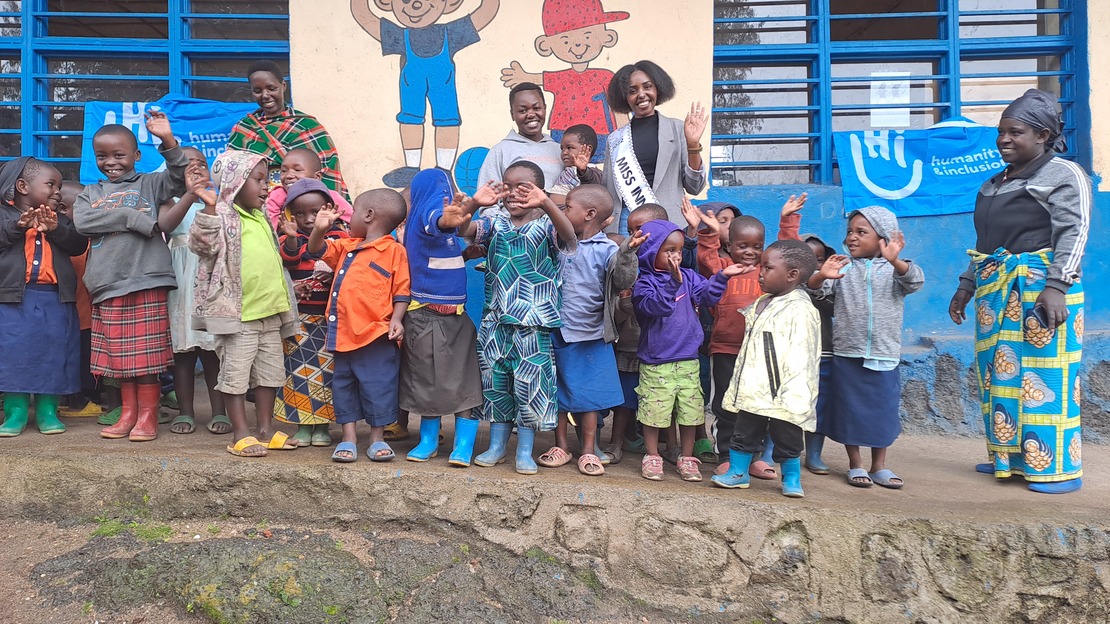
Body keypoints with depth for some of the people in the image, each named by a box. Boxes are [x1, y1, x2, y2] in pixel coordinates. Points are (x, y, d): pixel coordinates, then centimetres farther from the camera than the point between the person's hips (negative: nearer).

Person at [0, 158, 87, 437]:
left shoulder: (61, 220, 14)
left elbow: (79, 245, -1)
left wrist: (55, 229, -15)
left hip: (55, 299, 2)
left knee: (53, 355, 4)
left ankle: (47, 410, 14)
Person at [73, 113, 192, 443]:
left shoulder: (149, 184, 8)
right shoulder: (90, 193, 15)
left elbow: (180, 177, -9)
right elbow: (82, 222, -4)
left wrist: (168, 140, -21)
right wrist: (134, 218, -11)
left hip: (147, 280, -4)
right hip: (107, 284, 4)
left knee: (147, 351, -1)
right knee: (118, 353, 10)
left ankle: (148, 415, 8)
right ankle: (128, 412, 21)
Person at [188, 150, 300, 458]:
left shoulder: (261, 217, 16)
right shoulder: (222, 216, -9)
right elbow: (203, 244, -26)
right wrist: (209, 206, -36)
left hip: (270, 313, 8)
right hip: (238, 315, -8)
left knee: (271, 373, 13)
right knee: (236, 373, 1)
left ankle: (265, 428, 23)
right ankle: (241, 433, 10)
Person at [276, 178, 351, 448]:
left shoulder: (339, 235, 2)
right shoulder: (290, 238, 1)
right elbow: (288, 258, -19)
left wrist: (335, 275, -19)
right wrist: (290, 237, -37)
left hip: (330, 315, 0)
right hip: (299, 316, 0)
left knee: (328, 368, 6)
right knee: (299, 367, 3)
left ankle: (322, 424, 18)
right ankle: (302, 424, 15)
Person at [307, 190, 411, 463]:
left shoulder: (394, 250, -5)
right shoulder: (346, 247, 16)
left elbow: (402, 290, -6)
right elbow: (317, 250, 22)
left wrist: (396, 319, -17)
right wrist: (320, 229, 3)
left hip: (376, 336, -7)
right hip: (344, 333, 7)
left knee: (378, 386, 1)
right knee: (343, 385, 11)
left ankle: (377, 439, 16)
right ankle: (348, 439, 20)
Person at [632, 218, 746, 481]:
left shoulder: (688, 277, 7)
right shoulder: (644, 283, -10)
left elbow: (706, 295, 1)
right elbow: (657, 305, -24)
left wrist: (722, 276, -10)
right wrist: (673, 282, -34)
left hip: (688, 359, 5)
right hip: (656, 362, -5)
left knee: (691, 410, 10)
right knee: (654, 410, 4)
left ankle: (687, 458, 25)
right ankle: (652, 457, 22)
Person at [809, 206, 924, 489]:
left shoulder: (894, 269, 2)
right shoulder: (842, 268, 2)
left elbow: (915, 281, -16)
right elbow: (815, 290, -6)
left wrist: (895, 260, -36)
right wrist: (821, 276, -29)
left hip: (884, 355, 0)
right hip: (847, 353, 0)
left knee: (884, 409, 8)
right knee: (849, 408, 6)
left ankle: (879, 465, 23)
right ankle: (855, 465, 20)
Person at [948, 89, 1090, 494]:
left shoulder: (1063, 174, -2)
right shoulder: (994, 185, 20)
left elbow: (1074, 233, -12)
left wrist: (1056, 286, -22)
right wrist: (967, 286, 19)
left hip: (1040, 289, -7)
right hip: (995, 291, 8)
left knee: (1045, 377, -6)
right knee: (998, 374, 9)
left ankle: (1057, 469, 2)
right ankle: (1009, 457, 20)